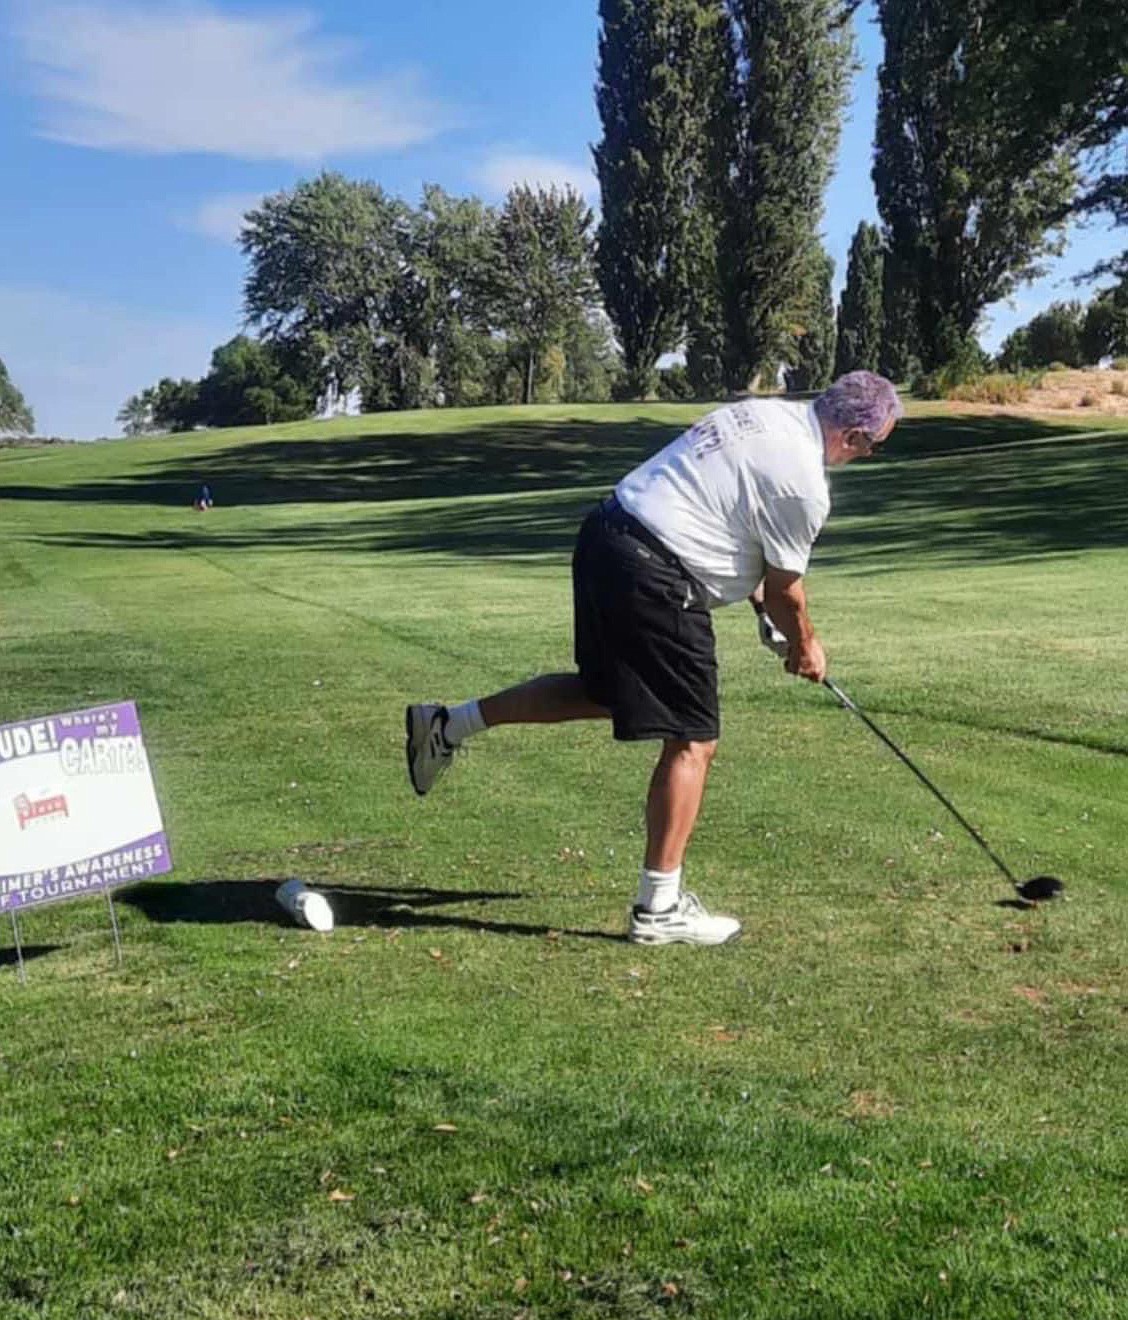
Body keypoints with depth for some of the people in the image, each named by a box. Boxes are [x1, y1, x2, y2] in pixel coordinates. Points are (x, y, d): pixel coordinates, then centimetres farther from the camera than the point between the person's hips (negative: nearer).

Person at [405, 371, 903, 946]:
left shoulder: (764, 412, 13)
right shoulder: (803, 484, -13)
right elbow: (784, 590, -1)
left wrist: (768, 615, 23)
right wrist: (804, 646, 19)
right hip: (654, 576, -9)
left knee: (601, 691, 26)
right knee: (692, 742, 0)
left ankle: (446, 725, 29)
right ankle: (658, 908, 8)